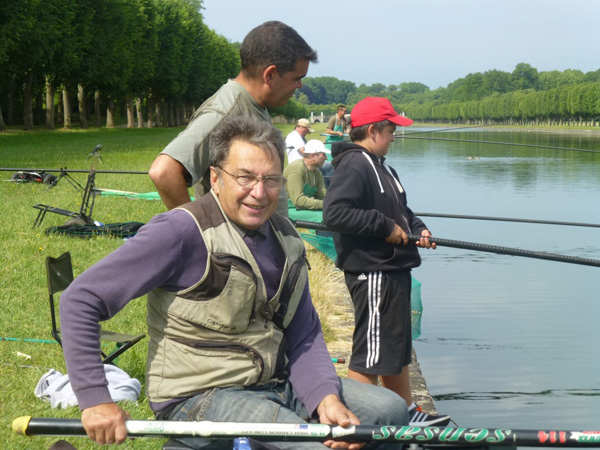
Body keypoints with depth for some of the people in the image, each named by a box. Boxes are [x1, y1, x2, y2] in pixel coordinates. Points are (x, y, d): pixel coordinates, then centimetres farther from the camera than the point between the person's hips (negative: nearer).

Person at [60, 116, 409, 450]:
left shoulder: (285, 239, 6)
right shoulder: (183, 232, -17)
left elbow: (304, 334, 6)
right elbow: (81, 299, -18)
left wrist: (326, 397, -13)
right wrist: (95, 400, -22)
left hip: (276, 383, 7)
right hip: (199, 399, -7)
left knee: (390, 409, 1)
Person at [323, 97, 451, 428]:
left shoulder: (380, 165, 17)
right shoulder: (354, 165, -16)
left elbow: (398, 209, 26)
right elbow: (334, 212, -28)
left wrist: (416, 227, 5)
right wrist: (386, 227, -22)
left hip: (393, 269, 11)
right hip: (372, 273, -11)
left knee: (397, 345, 21)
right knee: (371, 351, -6)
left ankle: (409, 412, 35)